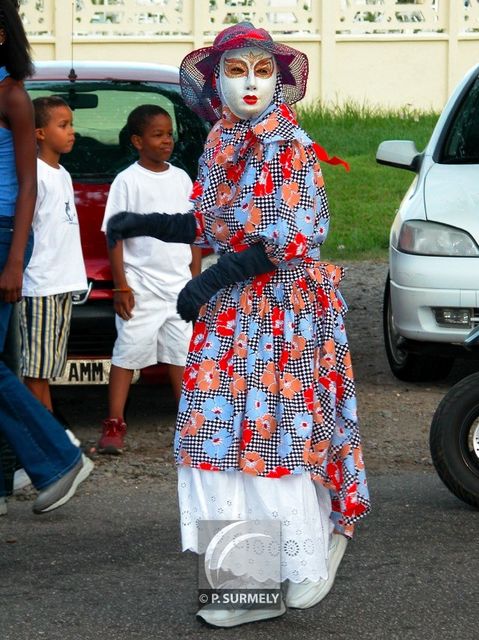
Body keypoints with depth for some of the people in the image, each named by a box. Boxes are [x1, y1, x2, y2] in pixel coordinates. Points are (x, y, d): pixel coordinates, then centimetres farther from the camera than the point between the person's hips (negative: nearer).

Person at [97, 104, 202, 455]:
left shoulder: (181, 178, 10)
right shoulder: (128, 181, -5)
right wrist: (121, 286, -12)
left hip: (180, 284, 5)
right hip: (140, 286, -5)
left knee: (182, 353, 9)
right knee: (128, 352, -3)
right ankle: (114, 426, 0)